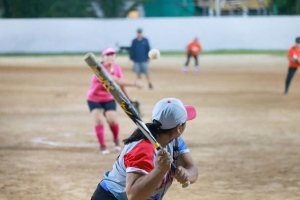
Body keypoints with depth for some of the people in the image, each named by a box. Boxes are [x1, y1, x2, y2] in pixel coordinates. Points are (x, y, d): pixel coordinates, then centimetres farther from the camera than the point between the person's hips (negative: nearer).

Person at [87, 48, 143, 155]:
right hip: (94, 99, -4)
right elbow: (116, 81, -37)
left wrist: (130, 100, 5)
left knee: (112, 120, -14)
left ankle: (116, 140, 17)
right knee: (99, 121, -19)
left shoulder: (117, 69, -5)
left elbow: (121, 85, 6)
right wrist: (133, 83, -42)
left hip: (109, 99, 4)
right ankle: (102, 146, 0)